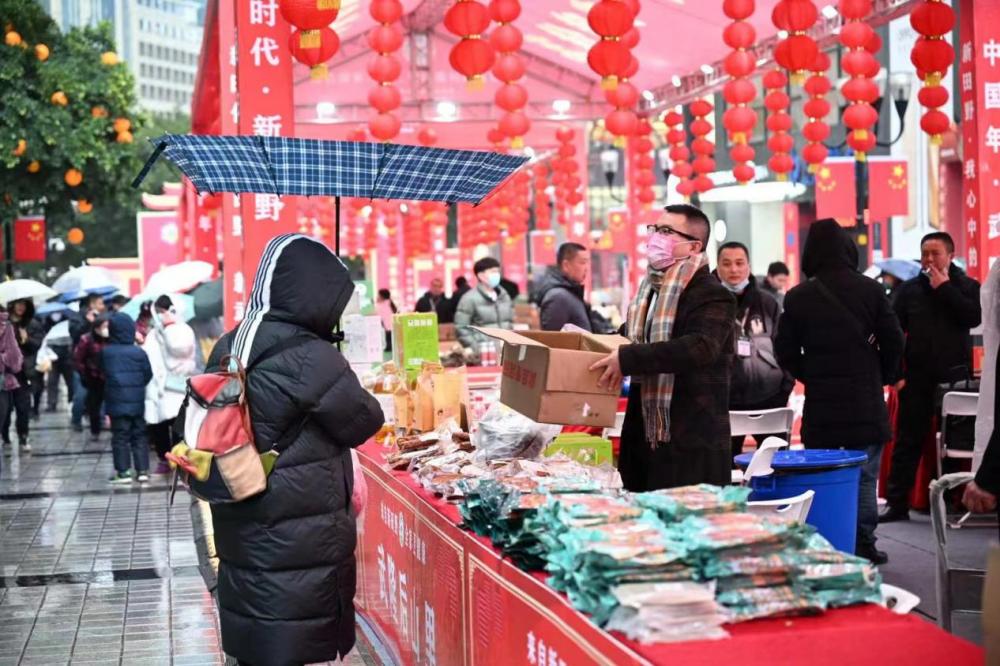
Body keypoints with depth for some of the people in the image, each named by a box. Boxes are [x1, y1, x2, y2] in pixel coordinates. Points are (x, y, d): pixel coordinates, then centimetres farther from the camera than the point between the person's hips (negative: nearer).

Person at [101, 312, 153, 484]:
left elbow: (104, 374, 5)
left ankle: (123, 472, 2)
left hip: (117, 403, -1)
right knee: (139, 436, 10)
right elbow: (148, 375, 2)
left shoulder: (106, 353, -6)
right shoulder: (139, 352, -6)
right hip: (137, 402, 1)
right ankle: (142, 470, 9)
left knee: (120, 437, 4)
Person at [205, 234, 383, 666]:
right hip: (299, 546, -7)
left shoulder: (228, 350, 5)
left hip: (240, 534, 7)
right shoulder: (310, 357, -19)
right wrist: (365, 403, 14)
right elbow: (364, 423, -8)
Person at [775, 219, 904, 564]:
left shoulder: (798, 297, -3)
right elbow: (893, 341, -1)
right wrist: (882, 377, 15)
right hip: (866, 402, 0)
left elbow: (785, 350, 0)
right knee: (864, 476, 5)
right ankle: (863, 543, 6)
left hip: (820, 404, 0)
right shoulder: (871, 290, -3)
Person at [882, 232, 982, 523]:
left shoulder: (968, 287, 5)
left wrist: (944, 288, -12)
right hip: (916, 378, 1)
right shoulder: (909, 289, 7)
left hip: (955, 377, -1)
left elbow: (974, 317, -14)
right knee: (907, 442, 2)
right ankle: (897, 504, 5)